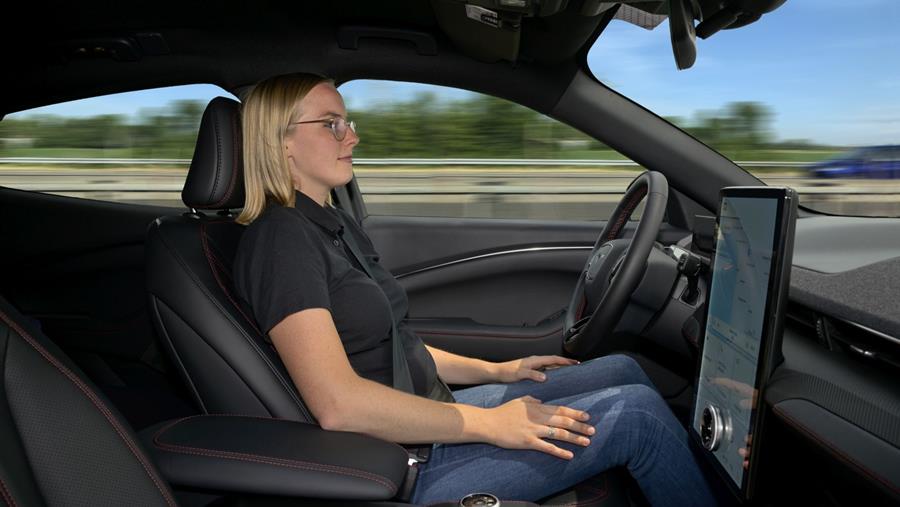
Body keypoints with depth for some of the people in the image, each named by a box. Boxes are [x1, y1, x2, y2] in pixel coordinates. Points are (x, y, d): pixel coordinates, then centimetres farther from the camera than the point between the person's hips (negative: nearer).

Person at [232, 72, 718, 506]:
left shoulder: (336, 225, 12)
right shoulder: (280, 237, -18)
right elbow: (337, 403, -27)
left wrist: (495, 371, 11)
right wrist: (488, 424, -21)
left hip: (429, 413, 9)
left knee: (624, 371, 8)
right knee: (636, 412, -12)